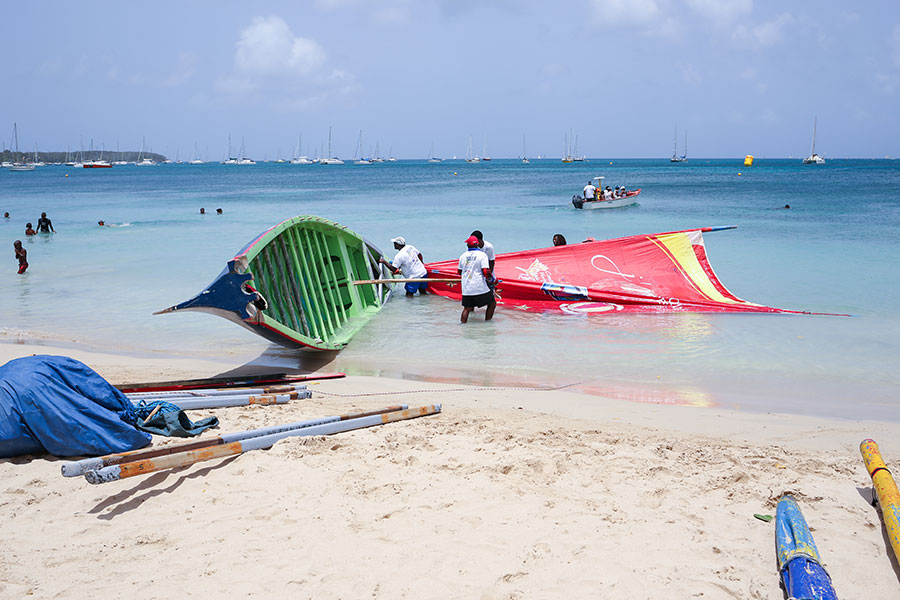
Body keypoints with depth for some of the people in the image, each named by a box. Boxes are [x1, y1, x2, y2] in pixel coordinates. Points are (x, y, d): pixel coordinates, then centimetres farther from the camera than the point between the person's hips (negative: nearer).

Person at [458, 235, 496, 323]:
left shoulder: (463, 256, 10)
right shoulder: (482, 255, -6)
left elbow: (459, 272, 21)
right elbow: (486, 272, -15)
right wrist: (493, 280, 1)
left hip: (466, 288, 5)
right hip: (480, 287, -5)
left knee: (467, 308, 14)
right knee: (492, 304, 13)